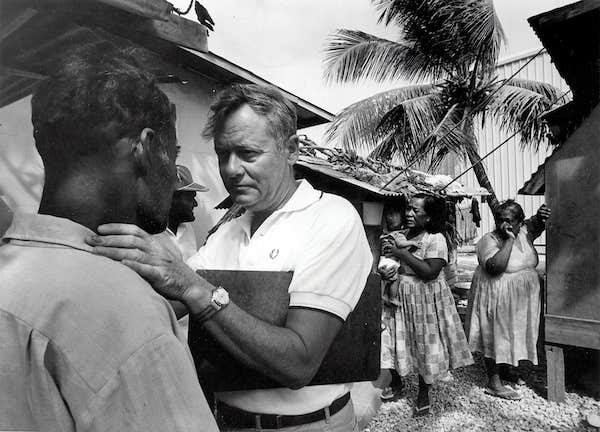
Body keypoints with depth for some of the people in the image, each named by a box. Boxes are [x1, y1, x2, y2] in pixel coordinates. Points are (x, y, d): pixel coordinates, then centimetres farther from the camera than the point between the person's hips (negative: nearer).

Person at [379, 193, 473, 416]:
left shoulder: (436, 239, -12)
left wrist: (401, 253, -22)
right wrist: (384, 272, -8)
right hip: (399, 297, 5)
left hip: (425, 300, -4)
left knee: (426, 345, 7)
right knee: (394, 339, 3)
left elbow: (430, 272, -23)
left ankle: (423, 394, 27)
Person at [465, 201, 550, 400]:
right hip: (496, 298, -7)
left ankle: (503, 369, 39)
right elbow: (496, 267, -33)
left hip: (522, 297, 7)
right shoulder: (488, 240, -19)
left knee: (512, 334, 19)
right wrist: (509, 239, -28)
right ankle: (494, 383, 11)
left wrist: (540, 216, -10)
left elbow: (537, 224, 15)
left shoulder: (523, 232, -1)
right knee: (495, 336, 1)